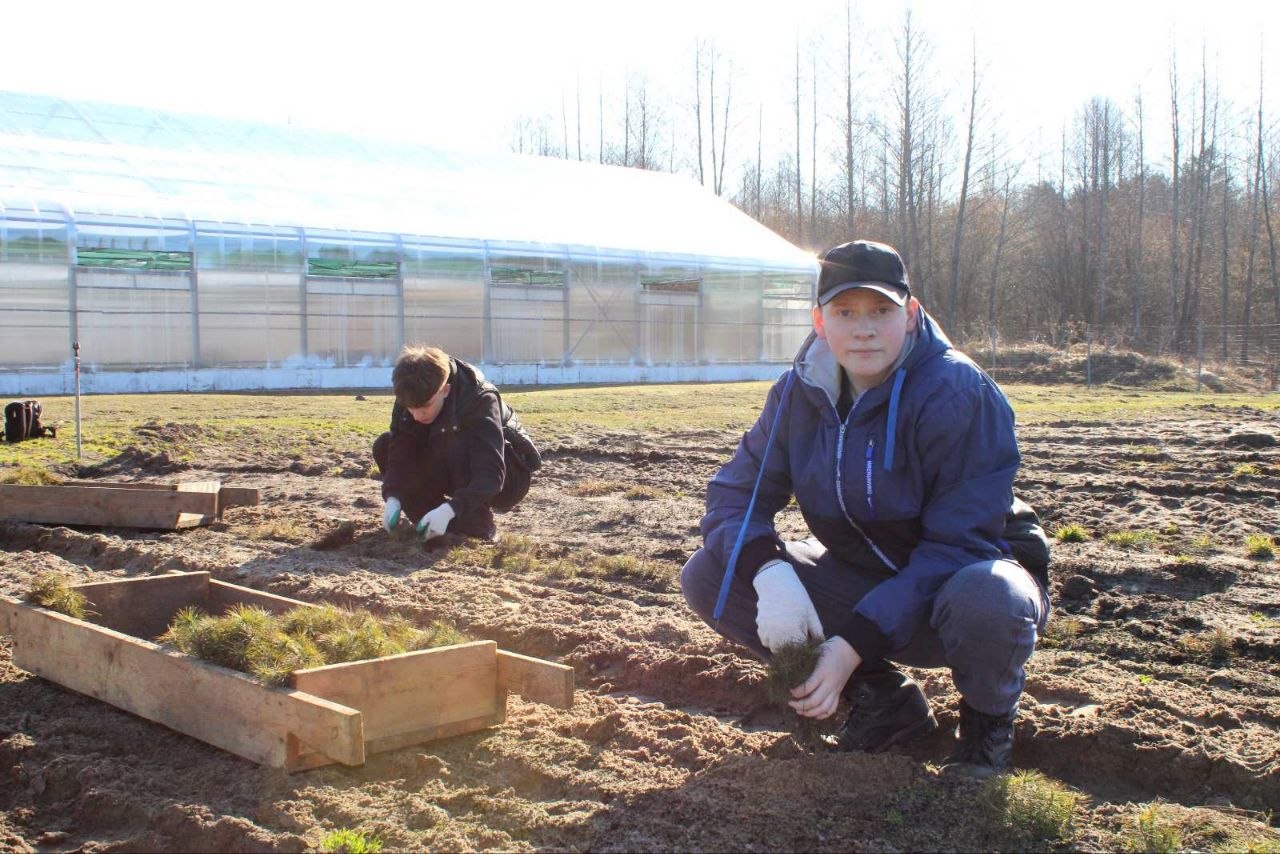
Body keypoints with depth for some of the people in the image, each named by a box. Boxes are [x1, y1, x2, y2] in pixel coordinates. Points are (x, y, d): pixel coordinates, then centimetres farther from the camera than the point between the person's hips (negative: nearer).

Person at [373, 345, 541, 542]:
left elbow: (491, 474, -41)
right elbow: (400, 454, -20)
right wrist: (393, 499, -38)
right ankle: (430, 524, -7)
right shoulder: (411, 400, -16)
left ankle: (478, 530, -23)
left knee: (459, 446, -37)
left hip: (505, 480, -6)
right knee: (384, 446, -11)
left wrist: (449, 510, -53)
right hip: (461, 475, 6)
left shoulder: (480, 400, -33)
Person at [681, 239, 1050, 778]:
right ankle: (883, 699, 2)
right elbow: (735, 493, -5)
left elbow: (958, 543, -26)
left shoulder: (958, 392, -23)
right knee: (707, 577, -12)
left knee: (986, 600, -42)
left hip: (965, 575, -5)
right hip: (864, 581, 5)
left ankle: (989, 719, -3)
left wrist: (856, 643, -33)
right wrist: (768, 571, -28)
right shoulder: (800, 394, -7)